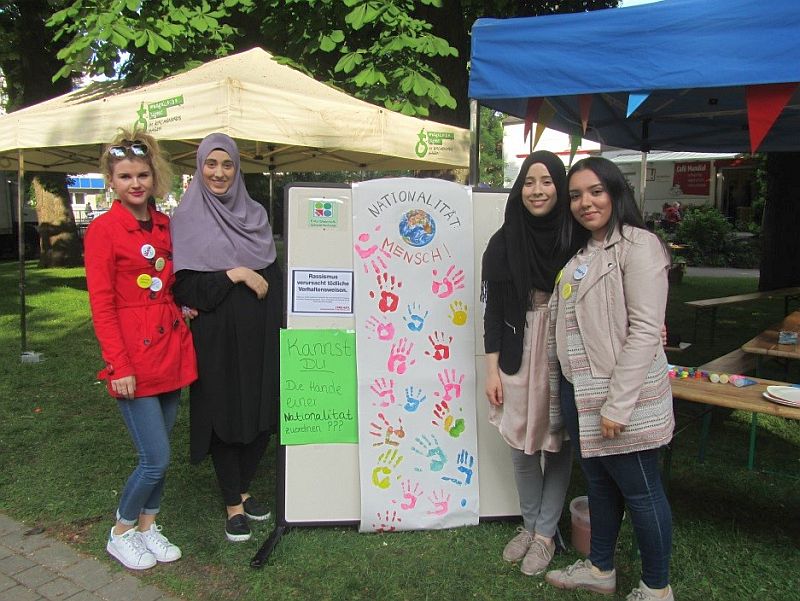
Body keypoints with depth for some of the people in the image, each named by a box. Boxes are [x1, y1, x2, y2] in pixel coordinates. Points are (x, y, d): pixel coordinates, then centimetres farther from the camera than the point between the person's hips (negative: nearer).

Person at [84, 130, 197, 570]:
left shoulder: (165, 225, 10)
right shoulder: (103, 229, -8)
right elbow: (101, 305, -10)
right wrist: (119, 365, -14)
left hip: (171, 349, 6)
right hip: (134, 356, -6)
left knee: (159, 454, 13)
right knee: (156, 458, -4)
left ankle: (148, 527, 32)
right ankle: (120, 533, 20)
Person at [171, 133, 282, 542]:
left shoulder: (254, 215, 10)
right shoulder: (187, 220, -3)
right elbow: (185, 287, -11)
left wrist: (277, 331, 4)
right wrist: (235, 274, -18)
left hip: (259, 336, 4)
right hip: (216, 338, -4)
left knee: (260, 414, 8)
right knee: (224, 416, 4)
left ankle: (243, 490, 30)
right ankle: (233, 505, 20)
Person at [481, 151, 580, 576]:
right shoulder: (503, 242, 0)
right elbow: (492, 309, 2)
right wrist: (492, 369, -1)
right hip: (517, 357, 1)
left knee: (557, 444, 8)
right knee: (521, 446, 10)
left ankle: (545, 533, 26)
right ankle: (530, 524, 32)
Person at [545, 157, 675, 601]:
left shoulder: (638, 246, -12)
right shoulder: (581, 253, 13)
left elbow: (645, 331, -19)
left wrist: (617, 405, -22)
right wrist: (562, 391, 14)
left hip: (620, 398, -8)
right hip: (578, 393, 8)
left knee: (639, 492, 7)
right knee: (599, 484, 21)